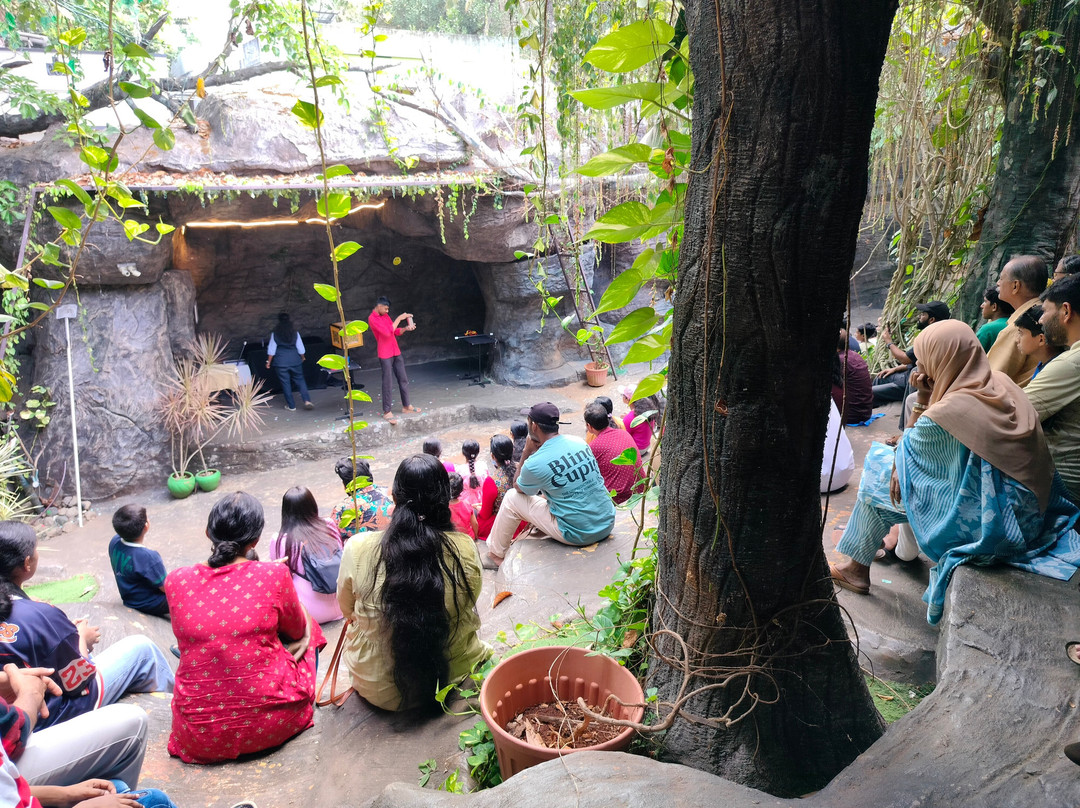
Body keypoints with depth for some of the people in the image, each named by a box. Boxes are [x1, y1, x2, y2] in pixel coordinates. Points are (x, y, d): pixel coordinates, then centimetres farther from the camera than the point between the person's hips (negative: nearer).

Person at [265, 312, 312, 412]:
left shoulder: (274, 334, -6)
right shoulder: (295, 333, -4)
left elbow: (271, 350, -4)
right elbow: (300, 348, 0)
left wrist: (268, 362, 6)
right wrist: (303, 358, 18)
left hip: (281, 362, -1)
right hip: (295, 361, 1)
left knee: (285, 383, 7)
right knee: (300, 380, 11)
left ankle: (291, 406, 10)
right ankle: (307, 401, -5)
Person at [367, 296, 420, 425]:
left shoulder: (385, 316, 13)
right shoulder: (372, 319, -13)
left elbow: (395, 332, 17)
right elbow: (387, 332, -23)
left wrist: (406, 328, -1)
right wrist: (399, 318, -17)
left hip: (396, 352, 8)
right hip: (385, 355, -8)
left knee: (403, 380, 12)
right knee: (388, 383, -5)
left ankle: (406, 406, 24)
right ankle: (387, 412, 2)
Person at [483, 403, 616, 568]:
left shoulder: (534, 463, -17)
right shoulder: (580, 442, 1)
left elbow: (518, 487, 7)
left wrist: (527, 452, 8)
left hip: (578, 535, -6)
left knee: (512, 497, 8)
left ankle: (496, 555, 23)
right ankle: (540, 528, 42)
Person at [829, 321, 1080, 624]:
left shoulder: (943, 416, -25)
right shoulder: (1001, 383, -2)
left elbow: (906, 449, -3)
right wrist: (928, 398, 1)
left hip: (986, 524, -8)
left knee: (875, 484, 7)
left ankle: (857, 568, 25)